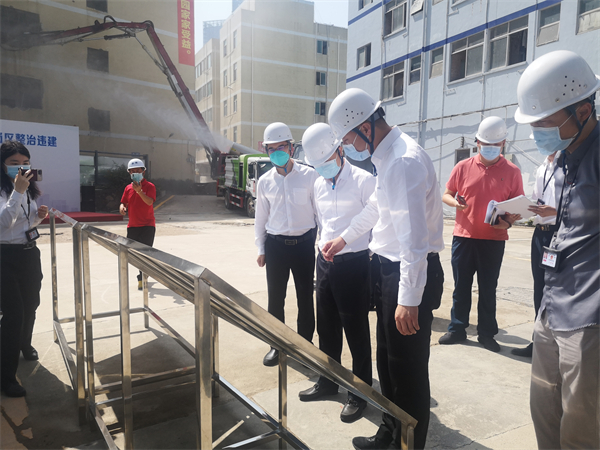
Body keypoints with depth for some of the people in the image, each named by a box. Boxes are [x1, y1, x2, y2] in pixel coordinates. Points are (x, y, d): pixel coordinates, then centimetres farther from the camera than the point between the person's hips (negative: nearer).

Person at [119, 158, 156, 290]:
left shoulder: (149, 186, -7)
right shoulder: (128, 188, 9)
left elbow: (150, 202, -23)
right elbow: (123, 202, 16)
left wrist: (139, 191, -37)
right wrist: (122, 207, -7)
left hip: (147, 225, -6)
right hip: (132, 225, 6)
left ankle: (142, 278, 1)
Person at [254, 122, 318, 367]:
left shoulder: (309, 175, -5)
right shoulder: (265, 182, 4)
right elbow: (261, 217, 11)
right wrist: (261, 248, 10)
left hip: (304, 243, -2)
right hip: (276, 245, 2)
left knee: (305, 297, 9)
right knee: (275, 298, 10)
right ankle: (277, 345, 28)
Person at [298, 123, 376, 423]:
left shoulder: (363, 181, -13)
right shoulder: (319, 185, 9)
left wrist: (374, 256, -8)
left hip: (353, 263, -7)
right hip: (325, 261, 7)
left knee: (356, 331, 5)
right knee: (326, 328, 19)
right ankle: (328, 381, 38)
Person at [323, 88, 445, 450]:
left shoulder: (405, 161, -23)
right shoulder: (387, 155, 9)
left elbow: (414, 239, -26)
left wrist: (408, 300, -25)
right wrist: (345, 238, 34)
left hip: (410, 273, -10)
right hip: (389, 267, 10)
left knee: (408, 368, 5)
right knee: (388, 360, 21)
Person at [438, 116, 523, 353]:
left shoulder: (512, 172, 1)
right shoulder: (463, 167, 3)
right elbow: (446, 194, 9)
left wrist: (509, 221, -16)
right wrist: (455, 202, -14)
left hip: (493, 240, -1)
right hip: (463, 236, 1)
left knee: (488, 289, 8)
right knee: (461, 286, 9)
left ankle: (486, 333, 22)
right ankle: (457, 329, 22)